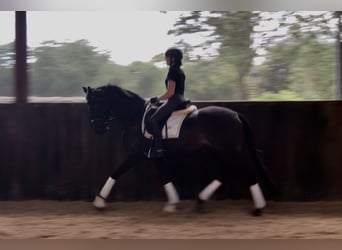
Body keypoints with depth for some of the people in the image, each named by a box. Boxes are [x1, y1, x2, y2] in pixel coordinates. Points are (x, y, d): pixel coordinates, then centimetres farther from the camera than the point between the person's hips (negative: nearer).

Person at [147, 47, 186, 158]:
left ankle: (159, 149, -16)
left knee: (154, 120, -11)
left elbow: (170, 92, -19)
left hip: (174, 101, -10)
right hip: (180, 99, 10)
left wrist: (157, 99, -7)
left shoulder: (173, 71, -14)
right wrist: (160, 99, 23)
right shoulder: (180, 71, 16)